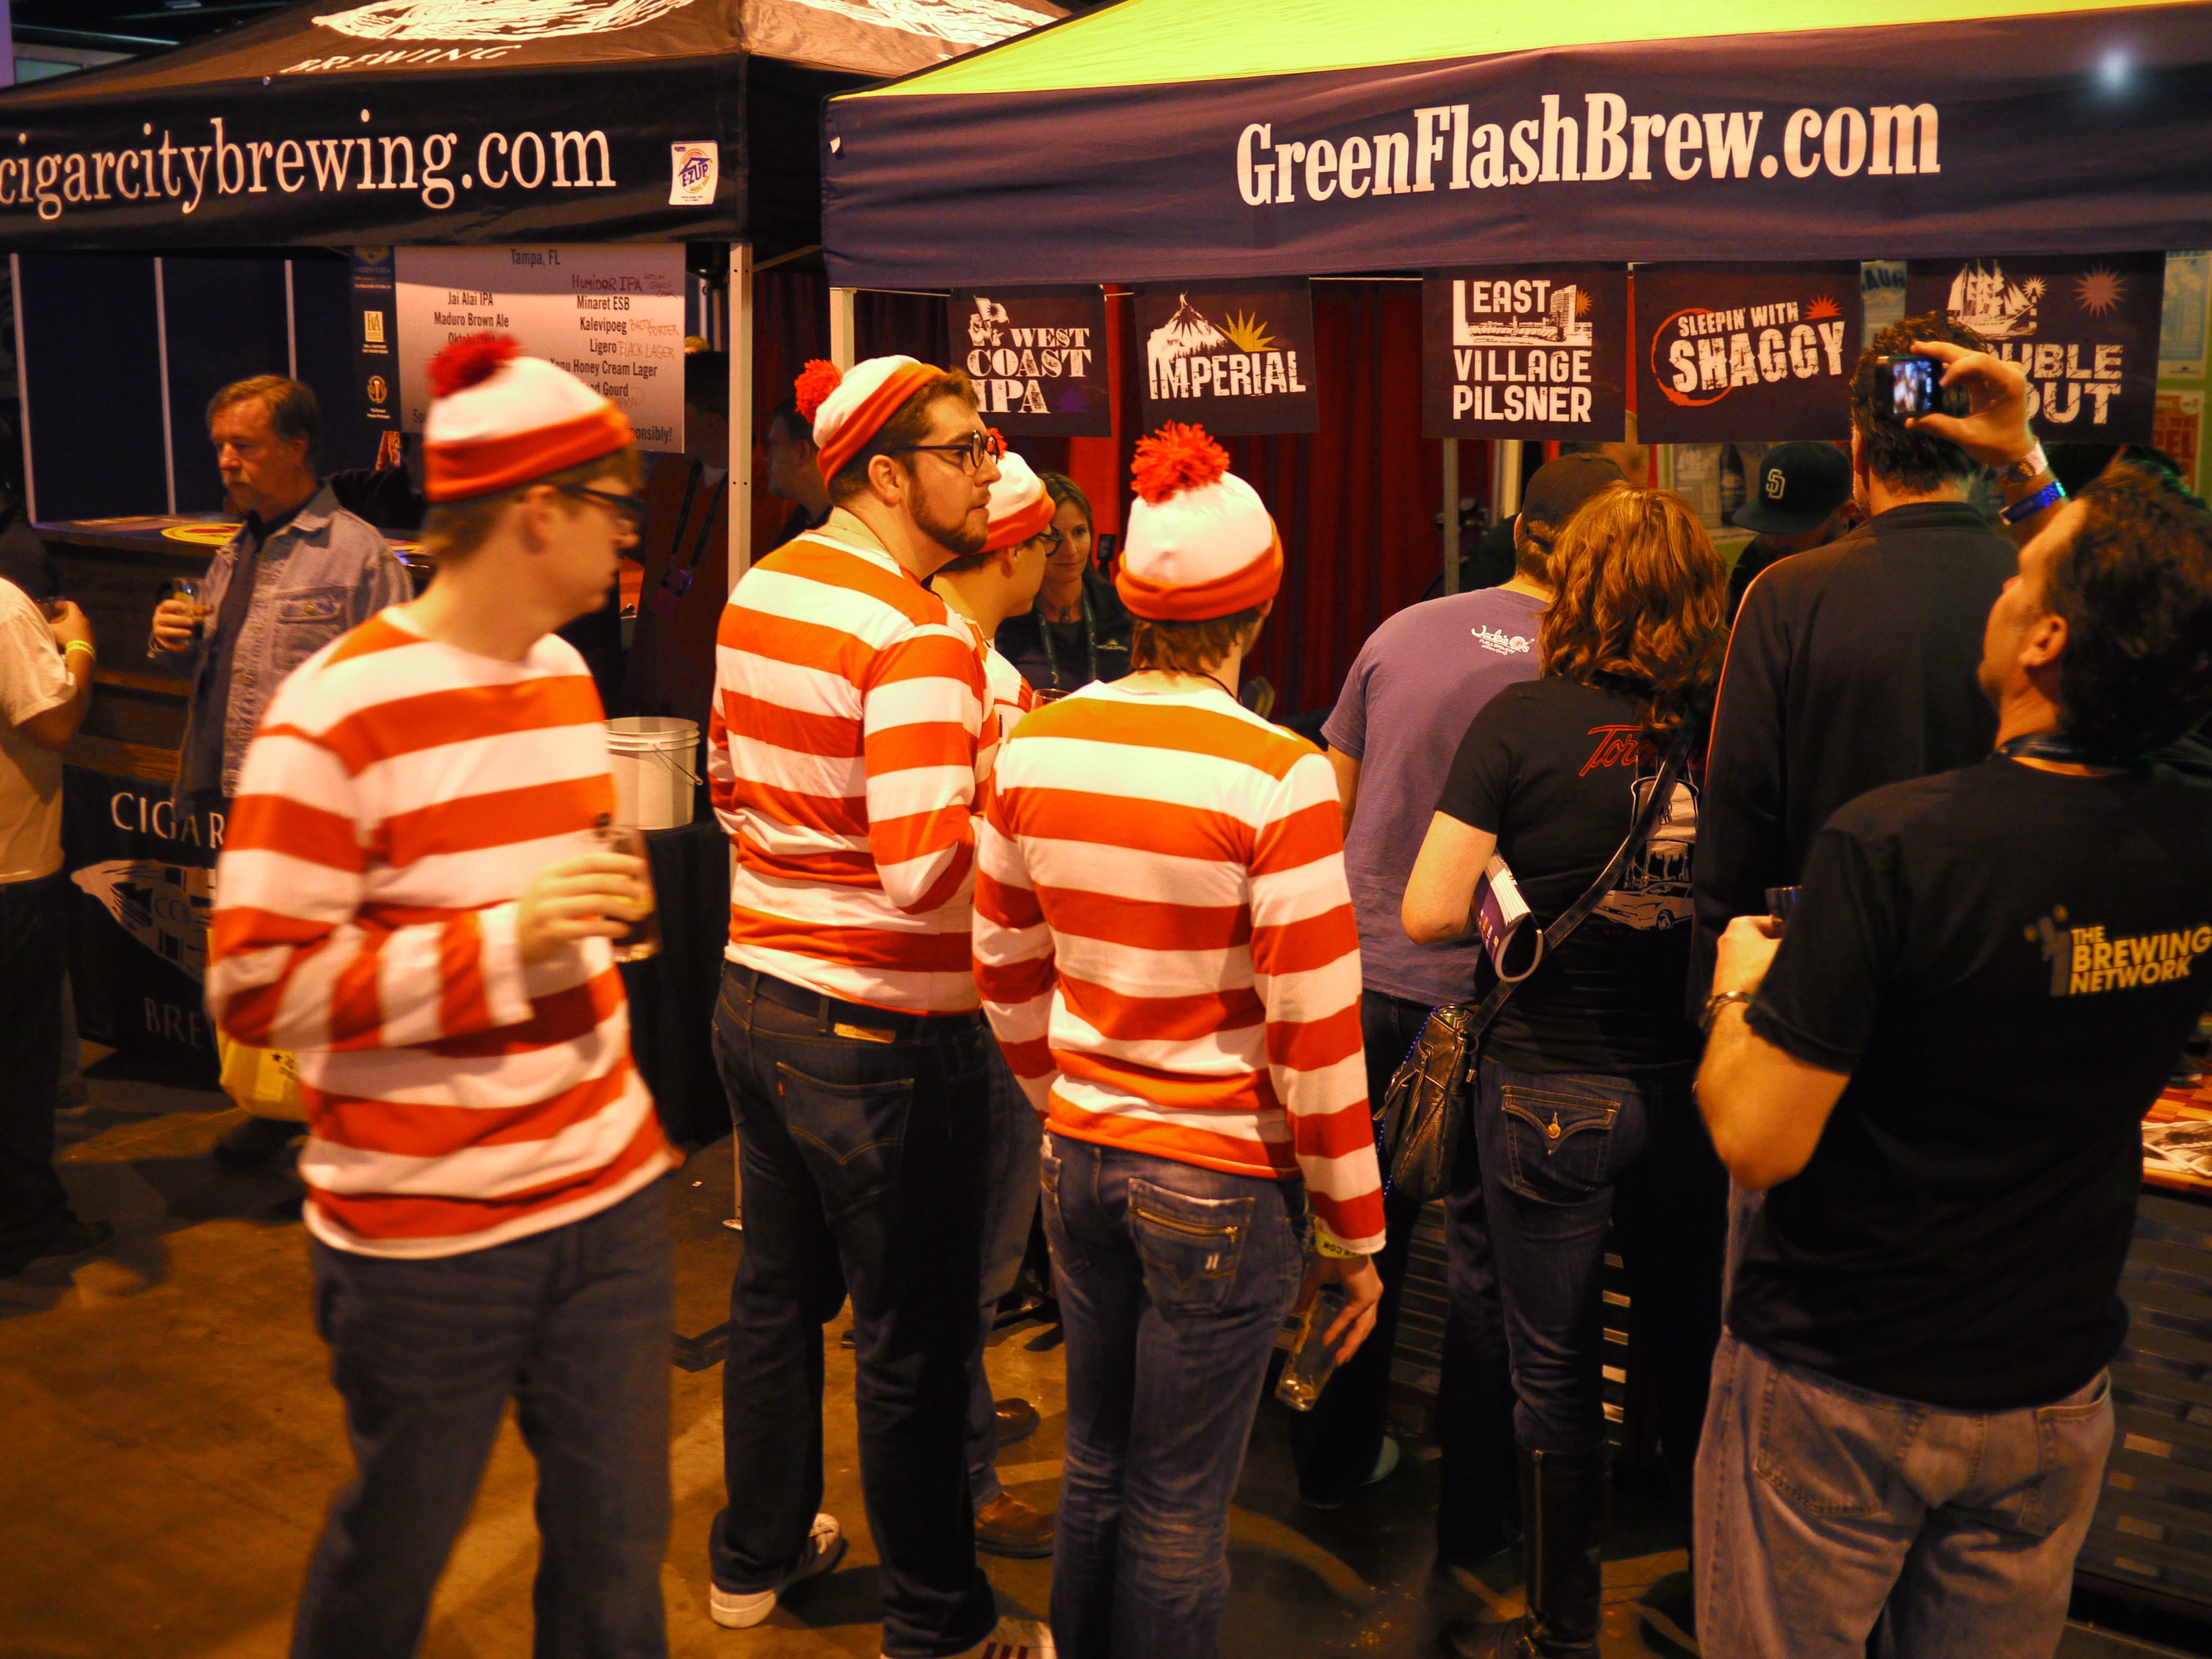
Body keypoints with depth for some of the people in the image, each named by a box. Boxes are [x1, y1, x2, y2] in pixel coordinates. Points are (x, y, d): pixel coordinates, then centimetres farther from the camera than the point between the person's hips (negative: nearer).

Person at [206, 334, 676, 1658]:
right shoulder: (338, 715, -16)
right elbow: (257, 990, -18)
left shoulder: (565, 673, 9)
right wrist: (505, 939, -24)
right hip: (426, 1232, -6)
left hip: (612, 1191, 6)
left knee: (618, 1542, 13)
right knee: (399, 1545, 15)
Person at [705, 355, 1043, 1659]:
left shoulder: (759, 591, 6)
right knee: (915, 1340, 7)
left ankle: (758, 1553, 41)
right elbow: (932, 867, -29)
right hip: (881, 1031, -9)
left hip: (756, 997, 9)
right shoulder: (917, 635, -22)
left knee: (779, 1291, 23)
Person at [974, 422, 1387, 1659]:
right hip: (1223, 1182, -5)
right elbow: (1314, 1036, -16)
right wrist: (1353, 1231, -5)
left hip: (1083, 1154, 5)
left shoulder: (1036, 747, -3)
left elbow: (1006, 976, 7)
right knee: (1181, 1505, 11)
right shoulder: (1278, 778, -19)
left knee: (1096, 1460, 23)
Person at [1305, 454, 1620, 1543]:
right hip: (1486, 996, -4)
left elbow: (1330, 807, 10)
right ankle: (1477, 1513, 23)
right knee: (1489, 1250, 10)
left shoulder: (1403, 632, 3)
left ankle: (1334, 1460, 35)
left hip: (1364, 975, 5)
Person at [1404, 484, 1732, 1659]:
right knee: (1692, 1354, 20)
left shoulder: (1523, 722, -14)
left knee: (1555, 1373, 11)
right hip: (1693, 1081, 3)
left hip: (1552, 1087, -3)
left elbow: (1428, 912, -15)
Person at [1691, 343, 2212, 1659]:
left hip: (1837, 1395, -5)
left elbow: (1758, 1143, -24)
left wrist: (1740, 989, -6)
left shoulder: (1894, 845, -27)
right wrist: (2030, 471, 19)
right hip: (2052, 1401, 5)